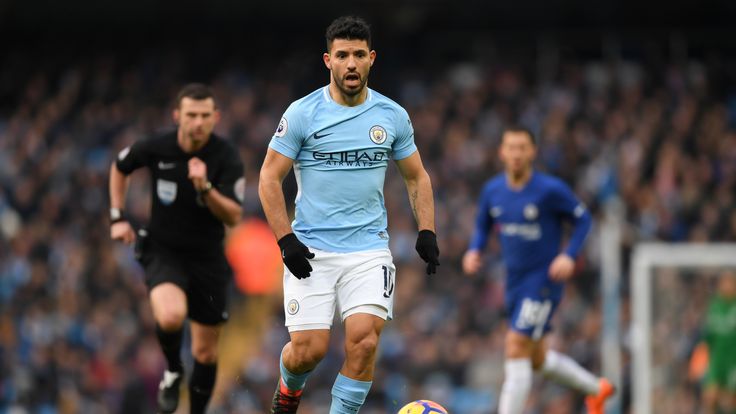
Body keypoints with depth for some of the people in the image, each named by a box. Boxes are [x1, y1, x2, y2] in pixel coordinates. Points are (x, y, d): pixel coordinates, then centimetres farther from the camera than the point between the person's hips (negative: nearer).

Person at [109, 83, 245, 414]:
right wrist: (117, 217, 6)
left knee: (206, 352, 6)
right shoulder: (156, 149, -11)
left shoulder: (226, 157, -14)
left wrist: (205, 188, -35)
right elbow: (120, 167, 12)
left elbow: (233, 217, -19)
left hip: (207, 259, 1)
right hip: (163, 253, -1)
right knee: (171, 316, -31)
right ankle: (173, 370, 0)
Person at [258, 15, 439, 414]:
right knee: (308, 350, -6)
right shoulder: (302, 113, -4)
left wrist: (426, 232, 4)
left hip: (369, 248, 2)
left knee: (364, 340, -17)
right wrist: (286, 241, -11)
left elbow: (417, 177, 16)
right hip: (311, 250, -2)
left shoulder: (392, 116, 5)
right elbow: (269, 177, -2)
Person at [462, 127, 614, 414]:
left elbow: (582, 218, -4)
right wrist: (474, 250, -3)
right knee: (536, 358, 16)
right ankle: (596, 388, 40)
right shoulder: (493, 190, 1)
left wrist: (569, 255, -18)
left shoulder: (550, 189, -14)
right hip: (514, 280, 7)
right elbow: (483, 225, 17)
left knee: (516, 348, -16)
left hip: (544, 280, -7)